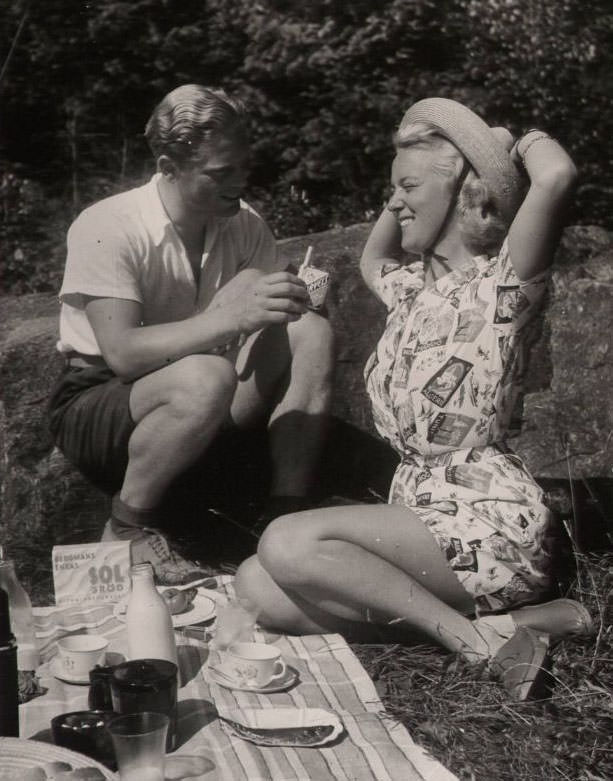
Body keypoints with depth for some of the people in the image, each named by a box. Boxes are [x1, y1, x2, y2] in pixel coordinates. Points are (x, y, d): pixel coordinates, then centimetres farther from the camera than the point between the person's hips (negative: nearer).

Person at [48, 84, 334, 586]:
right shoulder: (105, 229, -19)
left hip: (199, 412, 6)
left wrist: (293, 299, -28)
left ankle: (287, 515, -16)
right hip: (97, 406, -6)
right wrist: (232, 317, -39)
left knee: (312, 332, -15)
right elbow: (122, 353, -30)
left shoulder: (245, 225, -1)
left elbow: (282, 319, -4)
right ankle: (128, 527, -15)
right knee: (205, 379, -38)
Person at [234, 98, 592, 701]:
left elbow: (556, 175, -26)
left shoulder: (501, 284, -8)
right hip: (420, 509, 9)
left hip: (486, 518, -9)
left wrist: (524, 142, -2)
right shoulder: (415, 285, 16)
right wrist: (410, 184, 24)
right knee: (256, 587, -12)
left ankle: (477, 637, -14)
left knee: (288, 543, -24)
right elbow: (371, 260, 41)